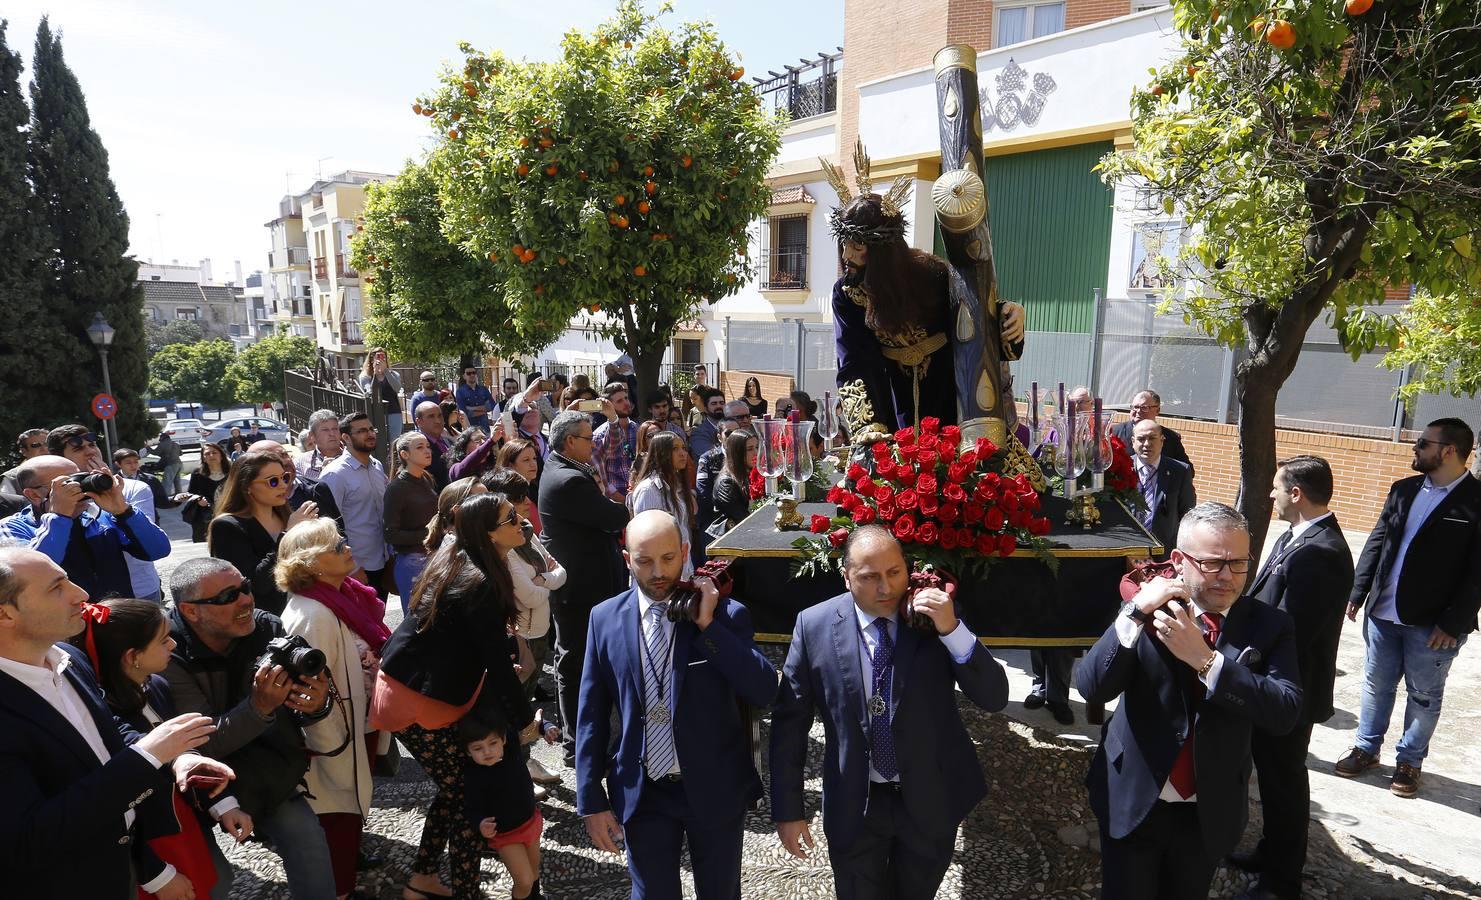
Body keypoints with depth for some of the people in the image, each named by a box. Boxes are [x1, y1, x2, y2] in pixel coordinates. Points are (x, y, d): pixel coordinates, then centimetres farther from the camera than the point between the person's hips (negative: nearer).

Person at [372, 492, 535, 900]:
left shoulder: (453, 557, 3)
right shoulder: (480, 584, -24)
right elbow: (497, 663, -20)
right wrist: (526, 717, -11)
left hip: (401, 680, 9)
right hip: (420, 702, -9)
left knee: (454, 787, 20)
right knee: (468, 794, 3)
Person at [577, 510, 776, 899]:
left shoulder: (726, 614, -10)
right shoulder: (605, 618, -5)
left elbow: (764, 691, -19)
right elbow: (592, 715, -1)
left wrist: (708, 625, -24)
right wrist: (591, 801, 0)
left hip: (716, 790, -1)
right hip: (642, 794, 1)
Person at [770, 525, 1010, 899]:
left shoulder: (937, 616, -11)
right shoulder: (815, 625, -14)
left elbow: (995, 698, -14)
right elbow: (789, 719, -7)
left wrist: (952, 629, -28)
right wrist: (788, 809, -5)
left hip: (931, 801, 1)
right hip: (854, 805, -1)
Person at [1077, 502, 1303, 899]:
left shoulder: (1268, 625, -6)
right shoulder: (1148, 610, -10)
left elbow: (1286, 712, -20)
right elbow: (1092, 688, -20)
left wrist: (1204, 659, -29)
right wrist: (1136, 612, -30)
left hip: (1209, 813, 2)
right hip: (1132, 801, -1)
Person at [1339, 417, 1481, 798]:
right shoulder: (1404, 489, 6)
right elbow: (1376, 542, 9)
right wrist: (1357, 593, 5)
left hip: (1432, 624, -5)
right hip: (1383, 613, 5)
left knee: (1424, 696, 12)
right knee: (1376, 684, 16)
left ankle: (1409, 762, 27)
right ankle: (1366, 749, 30)